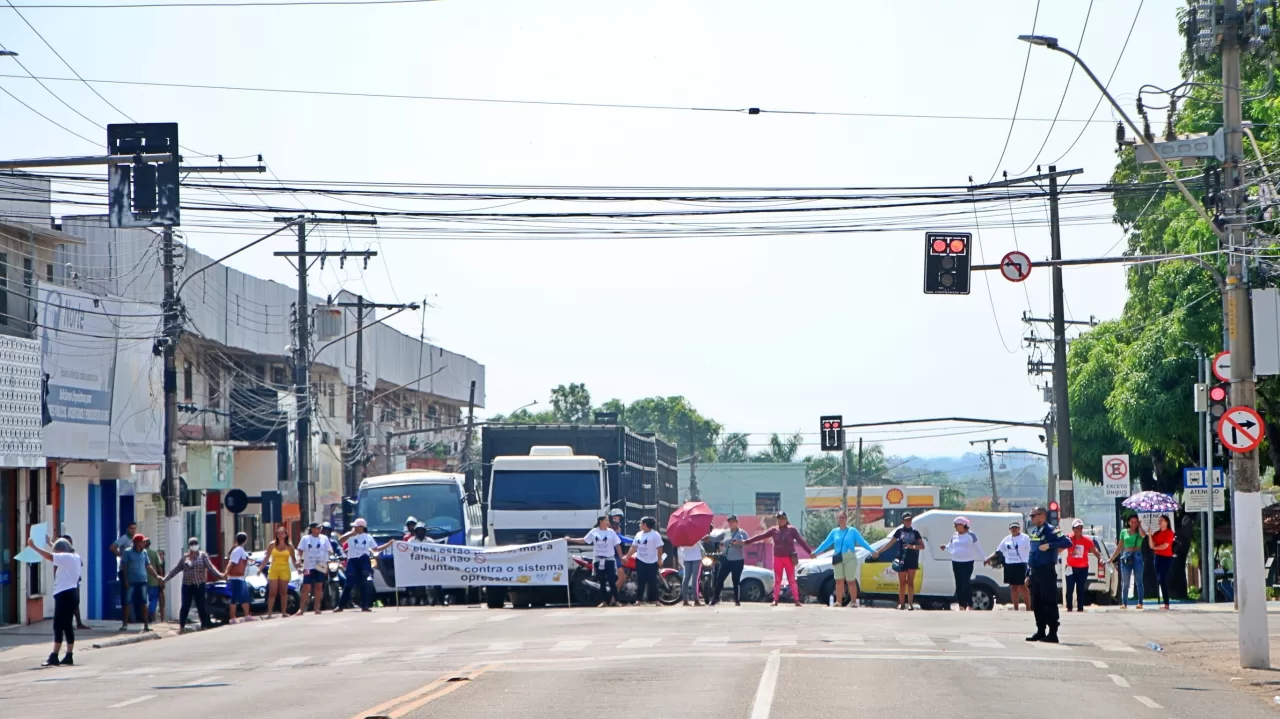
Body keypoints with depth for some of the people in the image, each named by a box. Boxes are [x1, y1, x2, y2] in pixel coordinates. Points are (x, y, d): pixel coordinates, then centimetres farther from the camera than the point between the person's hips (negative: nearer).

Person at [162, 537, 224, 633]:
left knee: (201, 606, 0)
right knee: (185, 606, 1)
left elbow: (210, 567, -9)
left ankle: (204, 625, 10)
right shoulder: (184, 557, 9)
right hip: (187, 585, 2)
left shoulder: (203, 556, 0)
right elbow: (176, 569, 14)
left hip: (199, 585, -2)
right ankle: (181, 626, 6)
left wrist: (220, 575, -23)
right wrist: (165, 579, 13)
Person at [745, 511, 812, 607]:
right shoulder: (774, 530, 4)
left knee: (792, 580, -1)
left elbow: (801, 541, -7)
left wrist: (810, 552, -14)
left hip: (789, 558, -2)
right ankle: (775, 600, 8)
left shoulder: (792, 530, -2)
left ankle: (797, 600, 1)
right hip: (778, 558, 2)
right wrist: (746, 542, 0)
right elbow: (761, 537, 3)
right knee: (777, 580, 5)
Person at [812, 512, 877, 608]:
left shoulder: (853, 531, 3)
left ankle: (853, 601, 5)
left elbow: (862, 542, 0)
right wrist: (815, 552, 17)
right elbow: (826, 543, 17)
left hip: (850, 558, -3)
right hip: (838, 559, 3)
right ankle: (839, 601, 2)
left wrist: (872, 551, -9)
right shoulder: (834, 532, 12)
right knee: (839, 581, 1)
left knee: (850, 581, -3)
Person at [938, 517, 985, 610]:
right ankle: (961, 605, 9)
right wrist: (945, 547, -1)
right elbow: (950, 547, 21)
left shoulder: (971, 536, -2)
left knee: (966, 584, -12)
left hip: (967, 563, -5)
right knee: (959, 584, 4)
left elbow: (978, 548, 1)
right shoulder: (954, 536, 12)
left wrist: (984, 558, -1)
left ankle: (969, 605, -7)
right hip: (956, 562, 5)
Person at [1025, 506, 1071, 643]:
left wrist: (1049, 545, -23)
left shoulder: (1051, 531, -9)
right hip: (1035, 573, 9)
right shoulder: (1033, 532, 16)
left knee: (1049, 603, -7)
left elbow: (1067, 543, -21)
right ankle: (1040, 632, 18)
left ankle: (1053, 633, -5)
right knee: (1036, 604, 11)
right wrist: (1028, 574, 19)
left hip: (1047, 572, -9)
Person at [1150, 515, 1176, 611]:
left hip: (1166, 558, -7)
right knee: (1160, 581, 5)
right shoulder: (1157, 533, 14)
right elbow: (1151, 545, 4)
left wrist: (1155, 548, 1)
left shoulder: (1169, 532, -5)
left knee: (1164, 581, -13)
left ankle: (1166, 605, -14)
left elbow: (1165, 545, -14)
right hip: (1158, 557, 7)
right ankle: (1165, 603, 8)